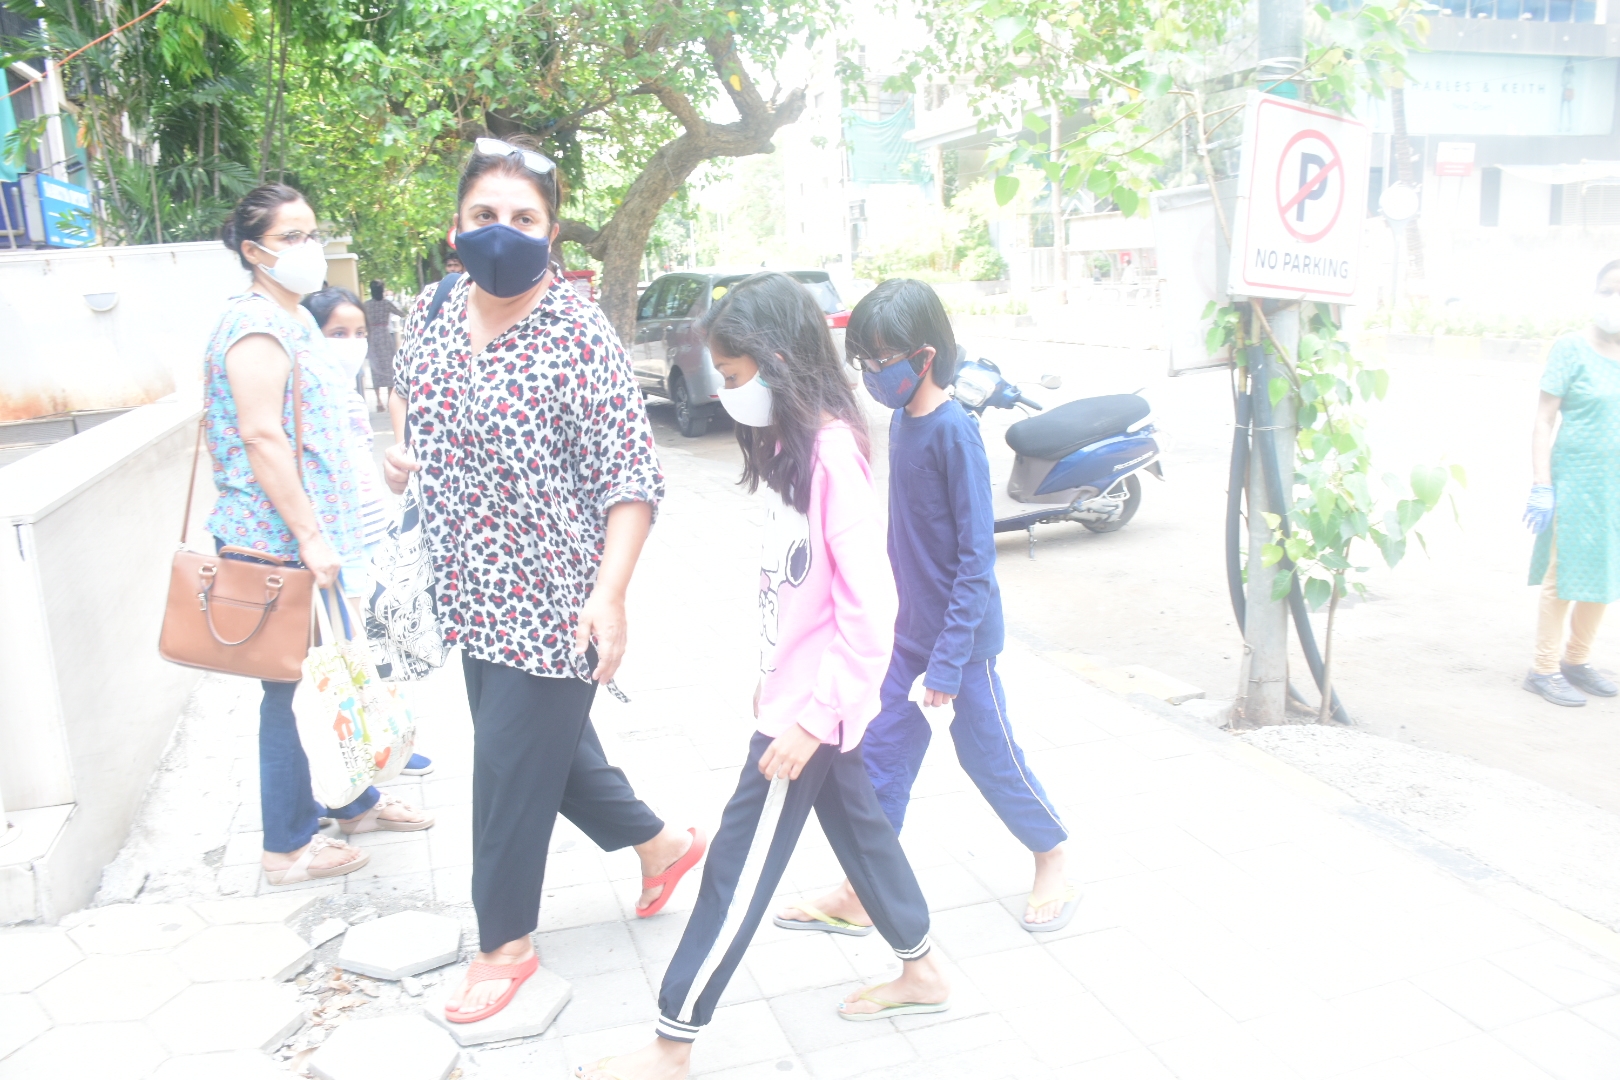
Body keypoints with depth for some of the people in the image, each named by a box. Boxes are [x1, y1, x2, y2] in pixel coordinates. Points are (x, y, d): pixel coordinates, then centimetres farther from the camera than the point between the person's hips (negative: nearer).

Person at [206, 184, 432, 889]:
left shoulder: (295, 320, 15)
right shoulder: (256, 326, -16)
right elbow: (261, 438, -23)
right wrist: (310, 536, -23)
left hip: (310, 536, 10)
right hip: (278, 542, -10)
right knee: (294, 690, 1)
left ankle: (356, 804, 35)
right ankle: (287, 847, 16)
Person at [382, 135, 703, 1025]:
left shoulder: (578, 336, -17)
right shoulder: (431, 311, 3)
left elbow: (632, 479, -19)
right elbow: (406, 383, 26)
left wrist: (610, 593, -28)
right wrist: (397, 443, 6)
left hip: (551, 603, -7)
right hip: (474, 594, 7)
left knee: (511, 768, 5)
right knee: (549, 745, 21)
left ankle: (505, 942, 29)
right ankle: (660, 844, 45)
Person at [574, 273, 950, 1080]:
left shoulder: (832, 450, -22)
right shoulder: (792, 441, 6)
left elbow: (868, 603, -23)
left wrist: (815, 714, -22)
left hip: (812, 704, -9)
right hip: (800, 692, 9)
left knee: (738, 867, 1)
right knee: (857, 825, 21)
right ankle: (921, 974, 41)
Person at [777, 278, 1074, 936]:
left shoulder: (953, 431, -21)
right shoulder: (902, 420, 4)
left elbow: (977, 556, -21)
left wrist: (948, 658, -21)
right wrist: (917, 641, 17)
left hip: (959, 636, -7)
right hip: (911, 631, 7)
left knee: (989, 755, 9)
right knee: (883, 753, 10)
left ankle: (1055, 864, 32)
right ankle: (860, 895, 21)